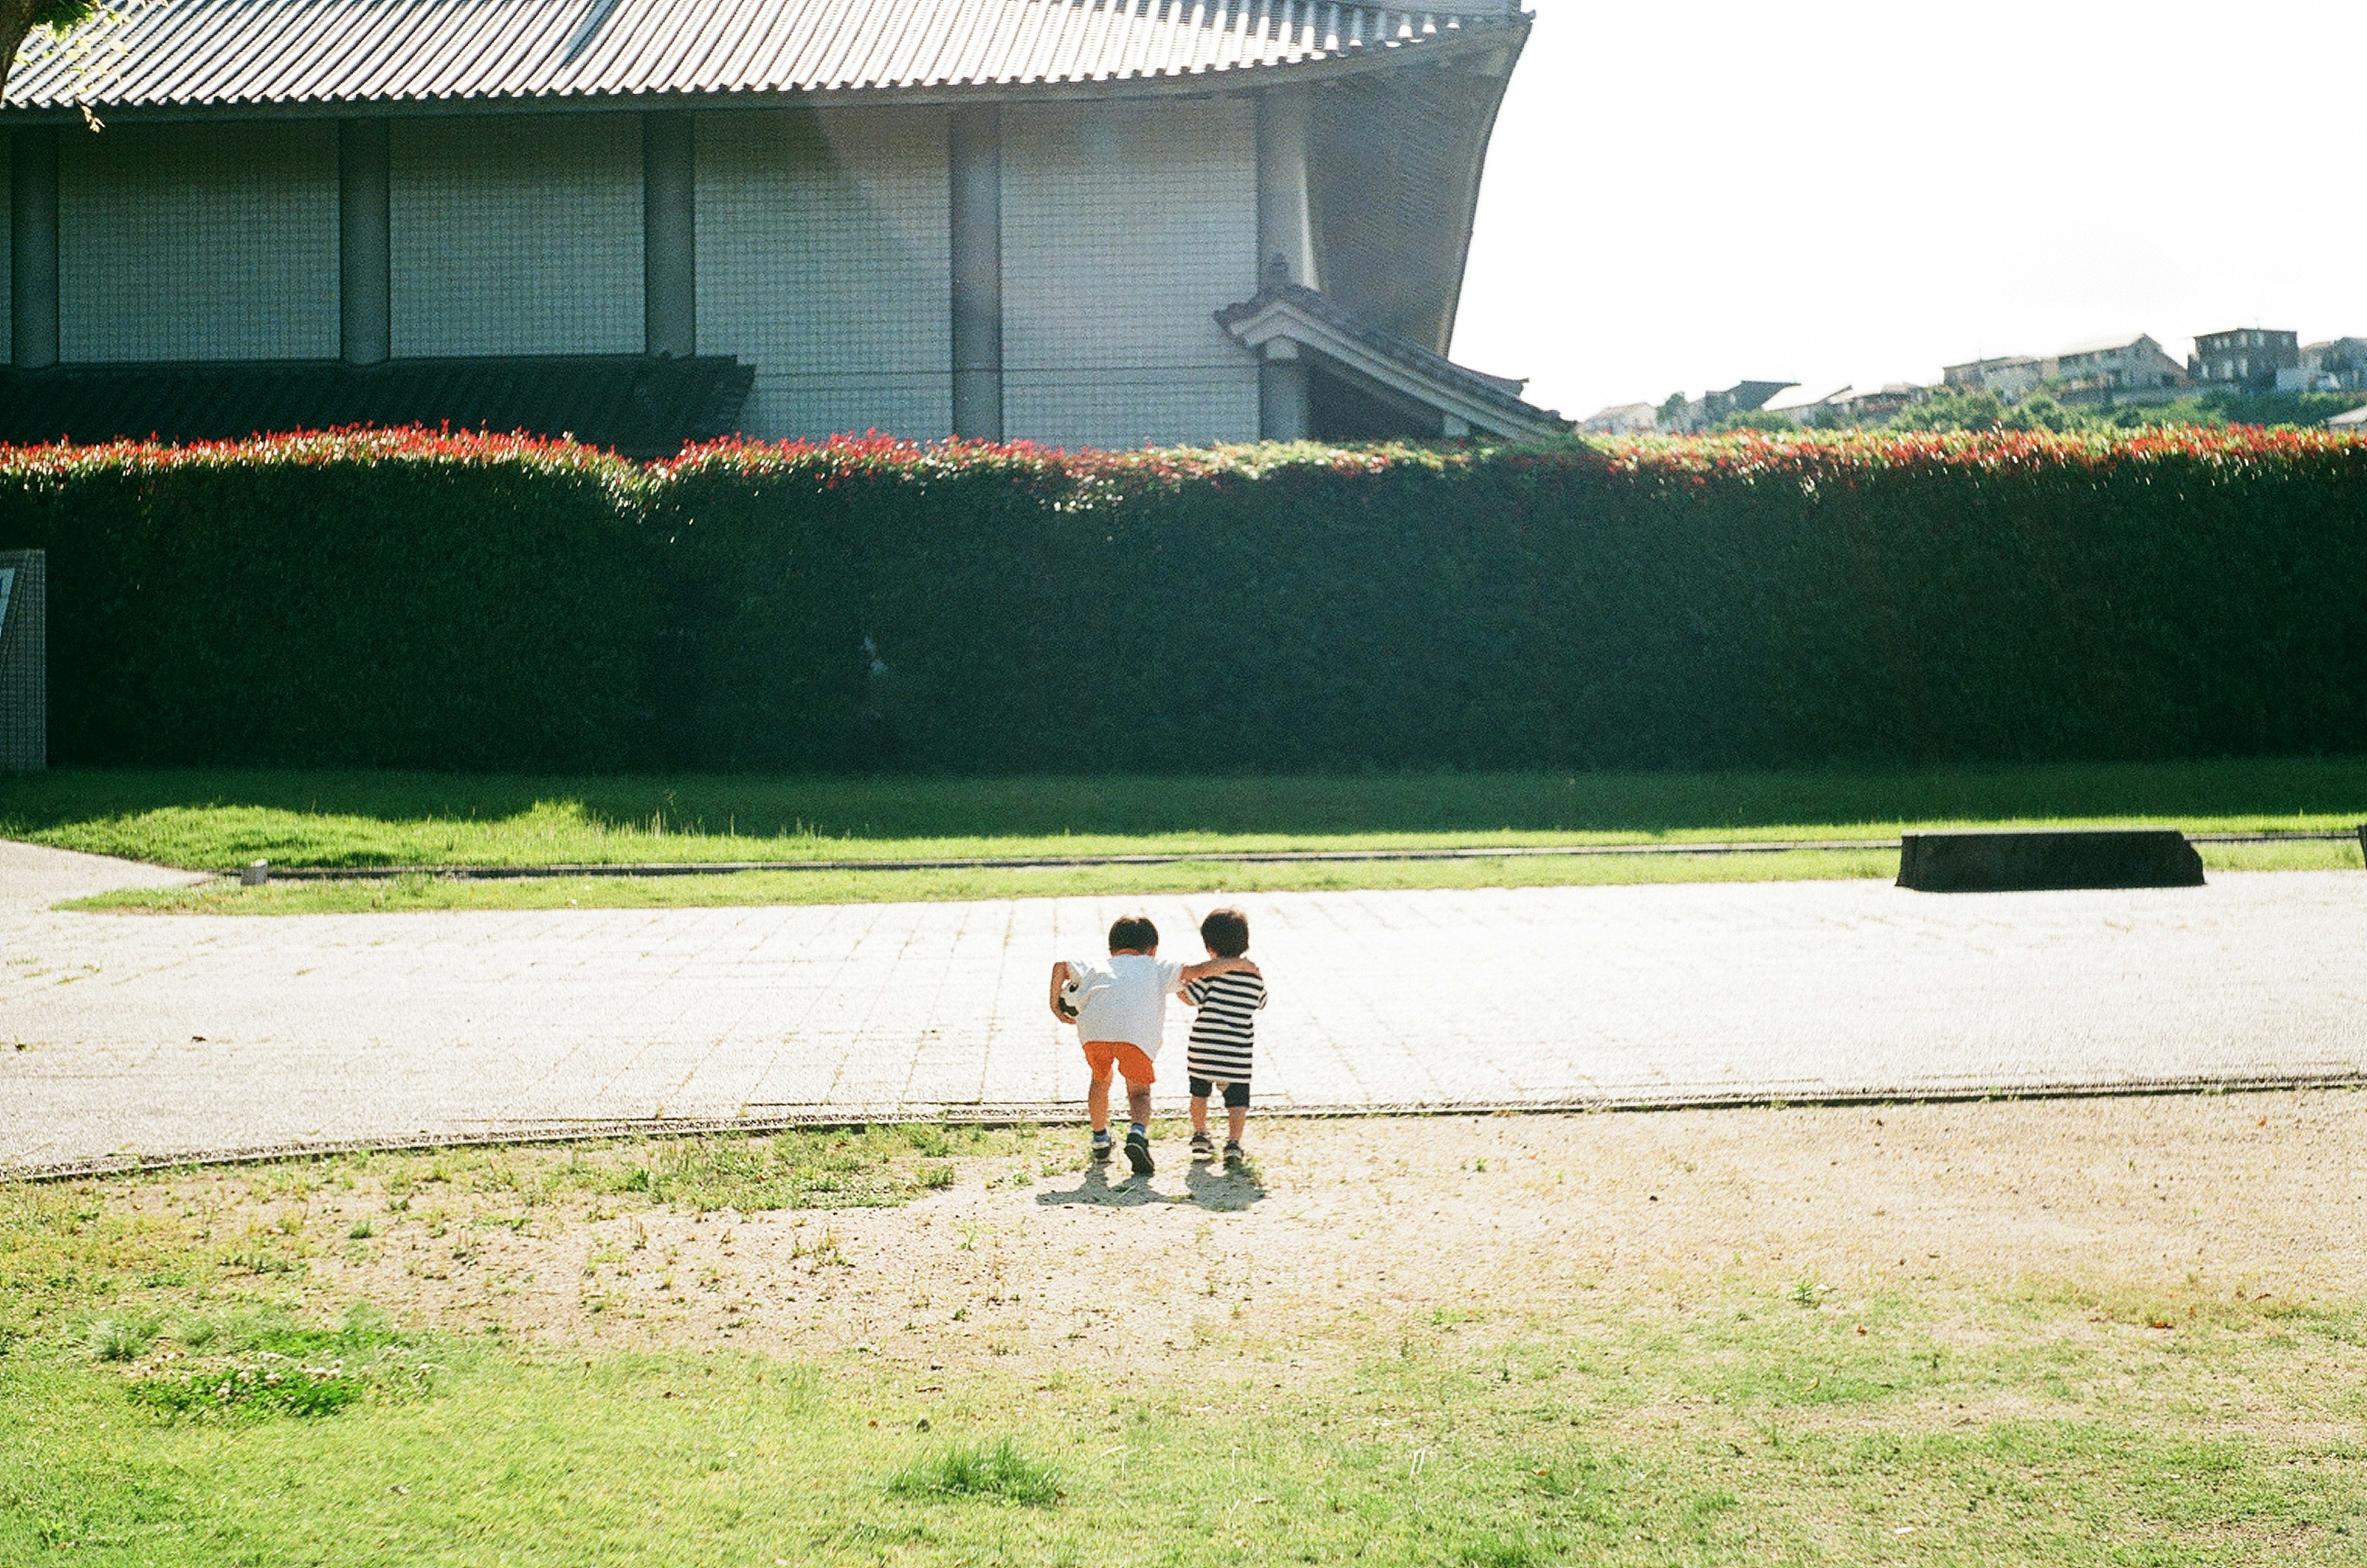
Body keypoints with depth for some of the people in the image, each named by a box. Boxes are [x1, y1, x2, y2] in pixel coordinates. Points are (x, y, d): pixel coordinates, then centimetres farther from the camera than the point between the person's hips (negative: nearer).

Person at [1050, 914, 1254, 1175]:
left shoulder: (1097, 966, 35)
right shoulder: (1158, 968, 29)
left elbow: (1061, 966, 24)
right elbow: (1199, 970, 18)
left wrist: (1056, 1005, 33)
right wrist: (1239, 963, 28)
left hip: (1093, 1029, 2)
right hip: (1135, 1034, -2)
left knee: (1101, 1079, 30)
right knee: (1139, 1091, 11)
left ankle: (1100, 1139, 40)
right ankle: (1138, 1132, -19)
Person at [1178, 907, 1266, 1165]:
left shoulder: (1211, 972, -9)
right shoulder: (1256, 977, 3)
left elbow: (1191, 998, -10)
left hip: (1203, 1047, -1)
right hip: (1238, 1053, 1)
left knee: (1200, 1093, 20)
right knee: (1237, 1100, 6)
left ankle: (1200, 1137, 27)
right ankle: (1234, 1142, -10)